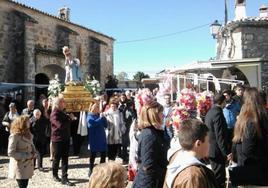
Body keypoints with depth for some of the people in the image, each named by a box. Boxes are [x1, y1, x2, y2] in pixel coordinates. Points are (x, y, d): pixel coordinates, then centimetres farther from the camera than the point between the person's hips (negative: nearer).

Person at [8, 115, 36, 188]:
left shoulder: (28, 134, 8)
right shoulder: (14, 136, -18)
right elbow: (11, 153, -21)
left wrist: (33, 153, -2)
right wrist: (27, 156, -19)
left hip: (28, 165, 7)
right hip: (20, 167, -7)